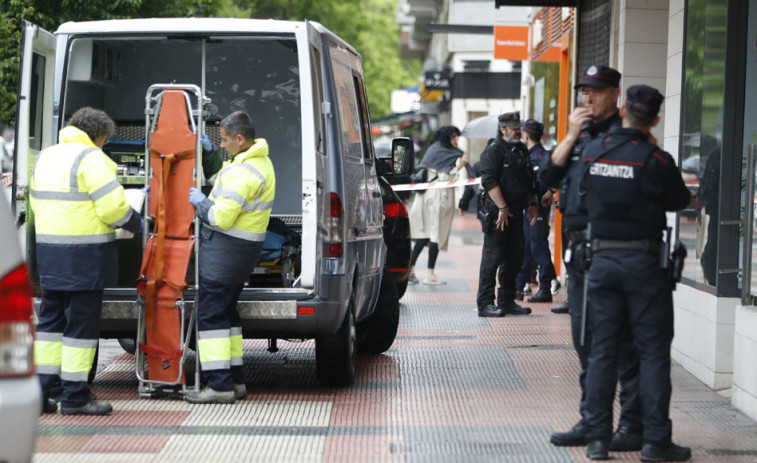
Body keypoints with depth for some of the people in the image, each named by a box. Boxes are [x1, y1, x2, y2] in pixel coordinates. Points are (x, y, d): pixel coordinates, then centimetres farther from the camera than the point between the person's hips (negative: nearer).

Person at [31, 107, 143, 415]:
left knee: (50, 320, 13)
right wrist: (137, 225, 1)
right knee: (82, 321, -2)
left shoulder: (45, 157, 15)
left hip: (49, 250, 8)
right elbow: (113, 207, -15)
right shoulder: (91, 158, -11)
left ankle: (42, 391, 12)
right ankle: (75, 395, 0)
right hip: (85, 254, -8)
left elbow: (37, 202, 18)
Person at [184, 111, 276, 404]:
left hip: (225, 249, -11)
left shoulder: (243, 173, -22)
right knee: (226, 313, 17)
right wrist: (207, 152, 12)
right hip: (244, 248, 11)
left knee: (210, 314, -8)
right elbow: (216, 172, 28)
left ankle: (219, 385, -10)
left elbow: (221, 217, -25)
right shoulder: (259, 161, 12)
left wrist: (199, 203, -9)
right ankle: (235, 380, 21)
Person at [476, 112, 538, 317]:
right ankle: (485, 303, -4)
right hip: (498, 213, -8)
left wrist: (532, 203, 15)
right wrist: (502, 208, -21)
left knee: (514, 258, 10)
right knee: (492, 258, -6)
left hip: (516, 211, 8)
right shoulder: (494, 150, -8)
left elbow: (529, 180, 26)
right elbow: (489, 181, -17)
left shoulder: (522, 150, 17)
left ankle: (506, 300, 18)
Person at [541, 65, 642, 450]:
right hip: (578, 248, 8)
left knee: (622, 339, -6)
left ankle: (633, 425, -1)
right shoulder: (580, 133, 17)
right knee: (585, 339, 12)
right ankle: (591, 421, 20)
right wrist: (570, 136, -1)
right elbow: (549, 176, 6)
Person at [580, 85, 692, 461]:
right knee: (653, 352, 2)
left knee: (602, 350, 9)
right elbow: (680, 201, 1)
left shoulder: (591, 152, 0)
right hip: (644, 261, -4)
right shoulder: (655, 160, -13)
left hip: (602, 259, 4)